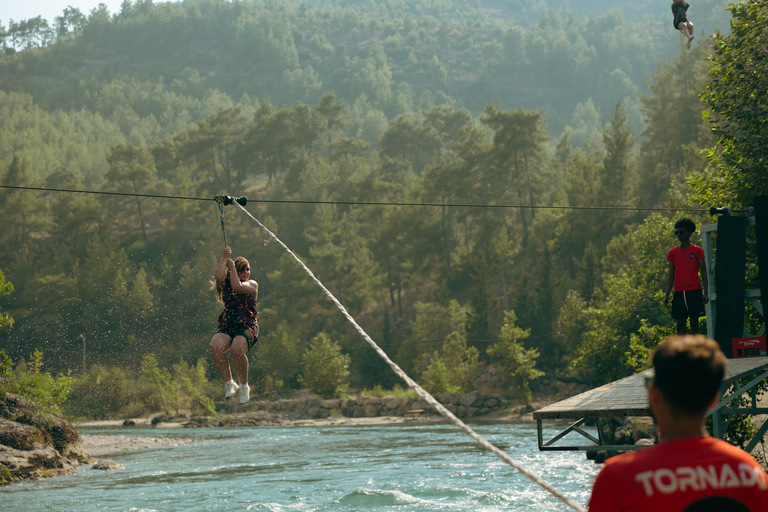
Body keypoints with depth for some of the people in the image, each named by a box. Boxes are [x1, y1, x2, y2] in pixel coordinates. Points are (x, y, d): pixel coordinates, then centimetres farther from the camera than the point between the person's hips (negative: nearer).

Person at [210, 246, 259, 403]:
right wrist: (225, 258, 5)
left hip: (247, 325, -3)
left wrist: (231, 266, 3)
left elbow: (237, 287, -9)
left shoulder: (252, 284, 12)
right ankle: (229, 383, -19)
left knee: (236, 349, -37)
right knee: (215, 346, -33)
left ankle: (244, 385, -13)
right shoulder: (226, 285, 20)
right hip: (227, 325, 3)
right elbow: (218, 276, -4)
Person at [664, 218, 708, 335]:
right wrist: (667, 294, 8)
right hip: (679, 293, 3)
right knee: (680, 324, 1)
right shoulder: (673, 253, 12)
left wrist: (706, 293, -5)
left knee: (694, 323, -5)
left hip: (694, 292, -3)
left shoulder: (697, 251, 3)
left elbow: (704, 273, 3)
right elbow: (671, 275, 15)